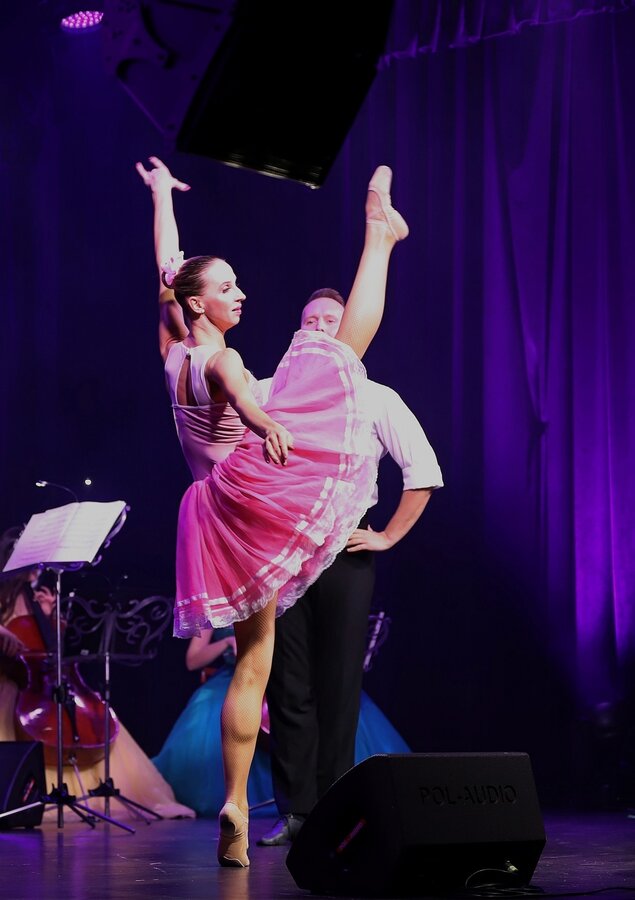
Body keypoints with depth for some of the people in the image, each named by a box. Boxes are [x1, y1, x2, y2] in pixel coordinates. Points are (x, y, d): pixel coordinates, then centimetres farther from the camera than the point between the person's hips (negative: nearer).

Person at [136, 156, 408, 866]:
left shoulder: (172, 351, 14)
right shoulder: (218, 357, -7)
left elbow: (166, 269, 27)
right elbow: (237, 387, -32)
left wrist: (161, 192, 37)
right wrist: (262, 419, -54)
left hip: (226, 523, 8)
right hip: (258, 486, -8)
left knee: (252, 660, 8)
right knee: (343, 346, -2)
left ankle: (234, 809, 2)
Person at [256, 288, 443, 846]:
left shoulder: (376, 399, 7)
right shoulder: (269, 392, 10)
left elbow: (424, 471, 3)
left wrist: (389, 536, 0)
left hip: (345, 549, -1)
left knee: (339, 684, 0)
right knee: (288, 683, 0)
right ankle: (296, 811, 5)